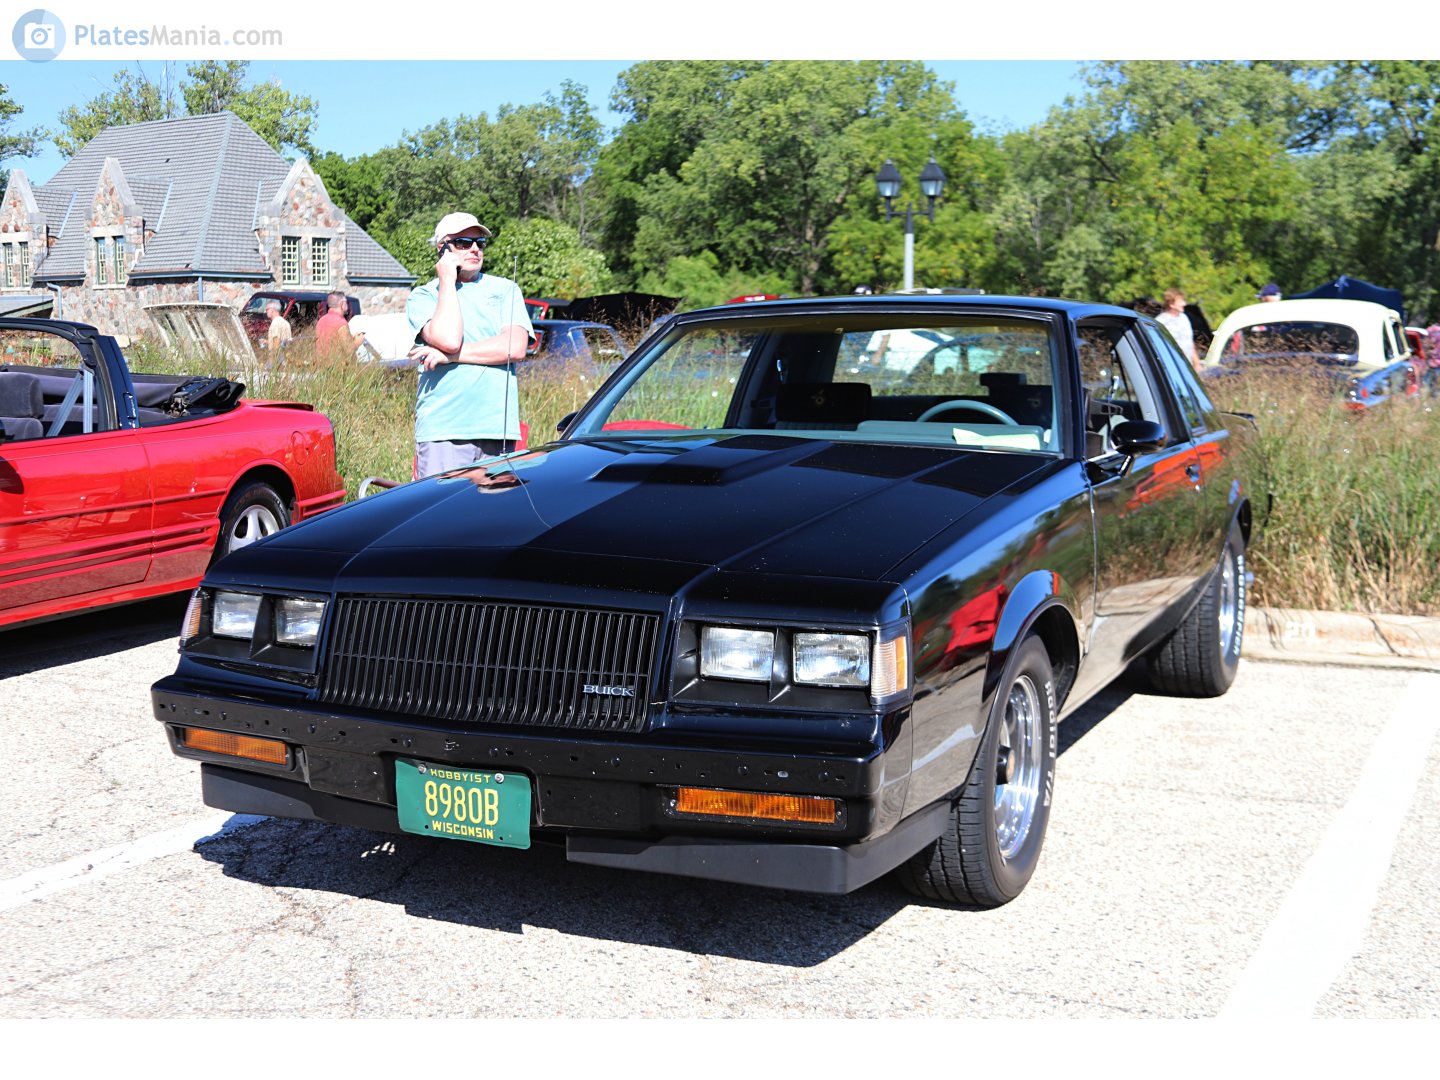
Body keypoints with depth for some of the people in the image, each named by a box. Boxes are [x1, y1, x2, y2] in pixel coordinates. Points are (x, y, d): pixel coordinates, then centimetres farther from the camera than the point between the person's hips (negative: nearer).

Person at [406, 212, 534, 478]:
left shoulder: (505, 289, 14)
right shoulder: (423, 296, 8)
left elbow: (516, 348, -2)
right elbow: (449, 340, -12)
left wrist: (450, 356, -7)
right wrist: (447, 281, -2)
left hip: (499, 427, 2)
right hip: (442, 429, -2)